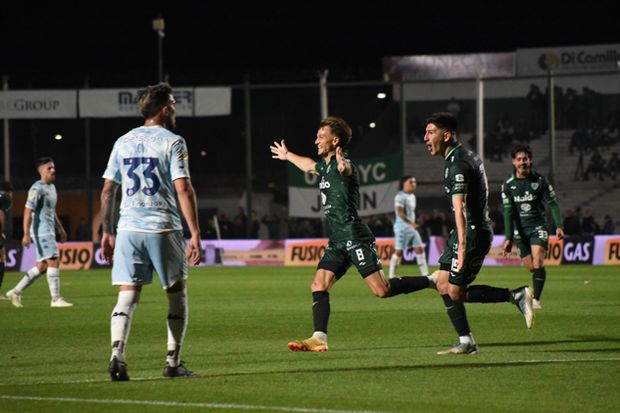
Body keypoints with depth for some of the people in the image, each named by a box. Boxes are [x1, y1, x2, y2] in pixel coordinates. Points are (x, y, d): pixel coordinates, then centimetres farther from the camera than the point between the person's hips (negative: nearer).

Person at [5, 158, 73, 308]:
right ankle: (56, 299, -9)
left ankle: (16, 292, 15)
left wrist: (60, 228, 27)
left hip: (49, 231, 10)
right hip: (41, 231, -10)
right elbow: (28, 211, -17)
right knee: (54, 261, -12)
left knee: (41, 266, 9)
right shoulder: (37, 189, -12)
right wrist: (26, 234, -21)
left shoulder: (52, 187, 18)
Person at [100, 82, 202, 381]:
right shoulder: (172, 142, -4)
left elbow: (107, 191, 12)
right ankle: (173, 362, 13)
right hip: (163, 228, -4)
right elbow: (183, 190, -12)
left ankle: (117, 354, -21)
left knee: (127, 297, -1)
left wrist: (108, 232, 19)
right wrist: (195, 235, -11)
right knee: (177, 296, 12)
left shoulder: (123, 143, 11)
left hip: (128, 229, 4)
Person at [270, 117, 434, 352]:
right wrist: (287, 156, 58)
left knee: (381, 290, -14)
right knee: (318, 286, -4)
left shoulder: (339, 165, -12)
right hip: (337, 242, 9)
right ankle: (319, 338, -8)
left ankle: (432, 280, 0)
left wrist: (343, 166, -63)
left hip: (354, 237, -9)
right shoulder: (325, 166, 17)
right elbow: (310, 165, 43)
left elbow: (346, 170, -39)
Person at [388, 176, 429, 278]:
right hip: (402, 226, -9)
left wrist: (413, 224, 17)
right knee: (398, 251, -7)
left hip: (412, 227, 9)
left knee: (419, 249, 4)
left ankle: (425, 274, 6)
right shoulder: (400, 196, -12)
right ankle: (391, 275, 0)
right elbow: (400, 213, -21)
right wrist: (411, 223, -26)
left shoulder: (412, 197, 17)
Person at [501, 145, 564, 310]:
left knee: (538, 262, -19)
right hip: (520, 229, 2)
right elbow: (508, 212, -2)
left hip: (538, 226, -2)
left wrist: (559, 226, -9)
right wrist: (508, 238, -8)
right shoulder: (508, 185, 0)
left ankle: (536, 299, -21)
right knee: (531, 268, 1)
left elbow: (553, 203, 1)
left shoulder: (540, 180, -3)